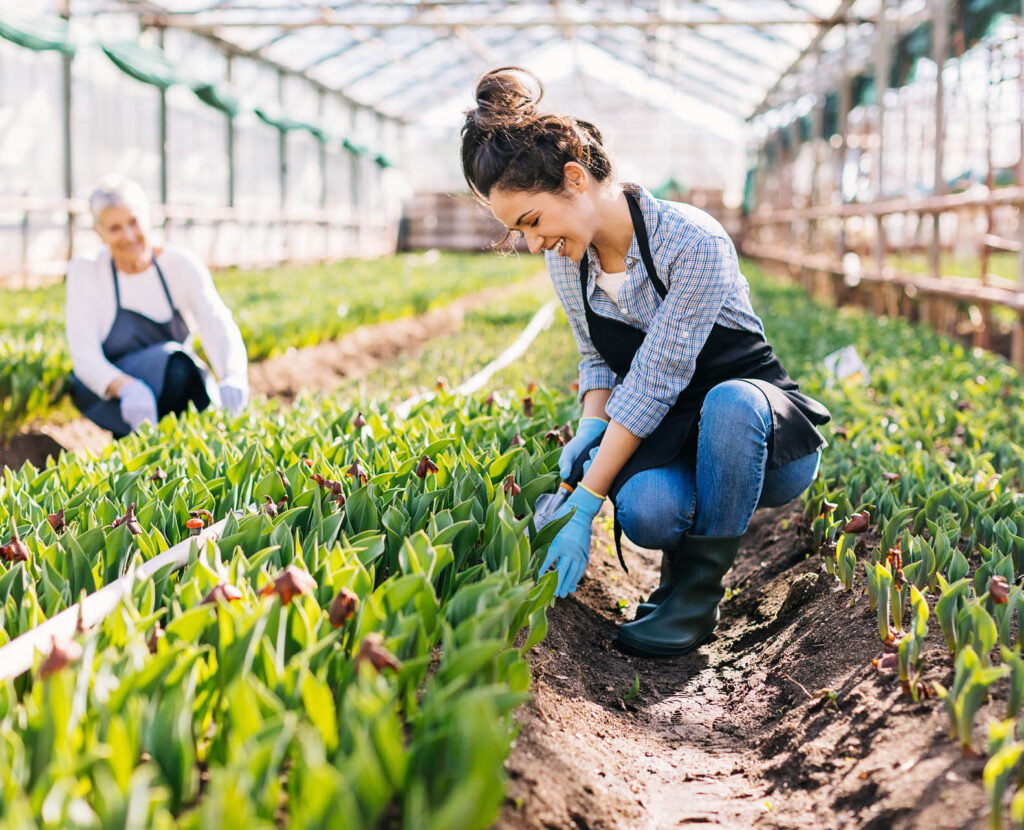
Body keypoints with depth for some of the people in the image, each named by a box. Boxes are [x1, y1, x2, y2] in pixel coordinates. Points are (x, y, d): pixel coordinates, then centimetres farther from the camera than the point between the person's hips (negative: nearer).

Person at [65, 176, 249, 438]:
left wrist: (233, 377, -44)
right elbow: (84, 358, -19)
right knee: (173, 359, -32)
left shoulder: (181, 265, -8)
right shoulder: (86, 271, -10)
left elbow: (220, 328, -20)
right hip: (105, 400, -2)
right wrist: (126, 387, -42)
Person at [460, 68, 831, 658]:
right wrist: (592, 425, -11)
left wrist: (583, 505, -30)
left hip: (762, 426, -3)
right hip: (659, 437, 4)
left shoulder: (692, 242, -25)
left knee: (728, 401, -41)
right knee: (647, 510, -34)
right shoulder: (565, 260, -2)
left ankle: (698, 591, -20)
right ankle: (686, 550, 3)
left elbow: (654, 382, -28)